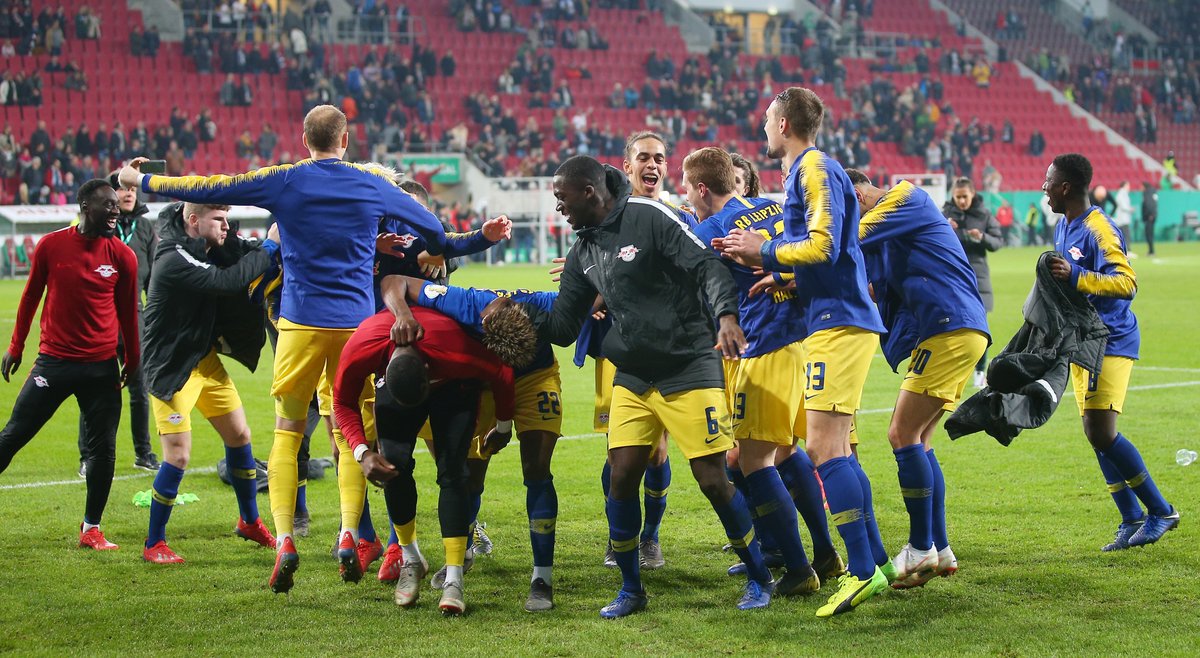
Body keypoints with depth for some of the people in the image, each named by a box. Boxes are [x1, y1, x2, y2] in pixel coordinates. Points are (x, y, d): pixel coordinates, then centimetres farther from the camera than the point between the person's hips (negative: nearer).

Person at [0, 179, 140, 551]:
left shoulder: (123, 256, 0)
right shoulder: (51, 246, -3)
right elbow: (31, 296, 9)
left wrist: (132, 361, 17)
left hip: (102, 367, 1)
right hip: (54, 362, -1)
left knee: (103, 449, -1)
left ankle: (91, 529, 11)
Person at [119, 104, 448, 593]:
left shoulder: (284, 181, 0)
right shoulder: (372, 186, 4)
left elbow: (208, 189, 5)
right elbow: (432, 228, 16)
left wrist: (141, 181, 17)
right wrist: (432, 255, 39)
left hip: (302, 324, -1)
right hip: (357, 323, 1)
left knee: (287, 432, 5)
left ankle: (284, 539, -9)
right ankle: (350, 533, -3)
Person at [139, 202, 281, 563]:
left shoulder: (208, 246, -1)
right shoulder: (174, 260, -26)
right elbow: (228, 281, -34)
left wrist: (273, 243, -21)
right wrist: (269, 247, -27)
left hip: (205, 358, 9)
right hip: (171, 367, -9)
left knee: (239, 436, 15)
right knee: (178, 455, -10)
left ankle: (249, 521, 34)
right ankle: (154, 544, 5)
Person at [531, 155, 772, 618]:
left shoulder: (649, 218, -11)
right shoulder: (583, 253, 10)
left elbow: (708, 266, -15)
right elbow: (562, 327, 13)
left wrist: (726, 315, -30)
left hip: (689, 370, -6)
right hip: (632, 379, 6)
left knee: (713, 481, -5)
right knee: (621, 476, -4)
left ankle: (759, 580, 13)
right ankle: (630, 589, 12)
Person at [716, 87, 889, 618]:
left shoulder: (815, 168, -9)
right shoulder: (805, 172, 22)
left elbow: (822, 247, -19)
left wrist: (765, 250, -7)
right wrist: (762, 264, 14)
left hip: (838, 323, -11)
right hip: (835, 321, 11)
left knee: (823, 447, -15)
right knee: (835, 451, 12)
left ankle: (862, 569, -17)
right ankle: (874, 560, 15)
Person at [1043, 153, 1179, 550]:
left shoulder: (1098, 230, -18)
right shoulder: (1063, 227, 12)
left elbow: (1127, 282, -28)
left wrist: (1075, 276, -34)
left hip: (1110, 342, -10)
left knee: (1102, 432, -16)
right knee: (1095, 434, 6)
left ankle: (1161, 511, -4)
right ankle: (1132, 520, 11)